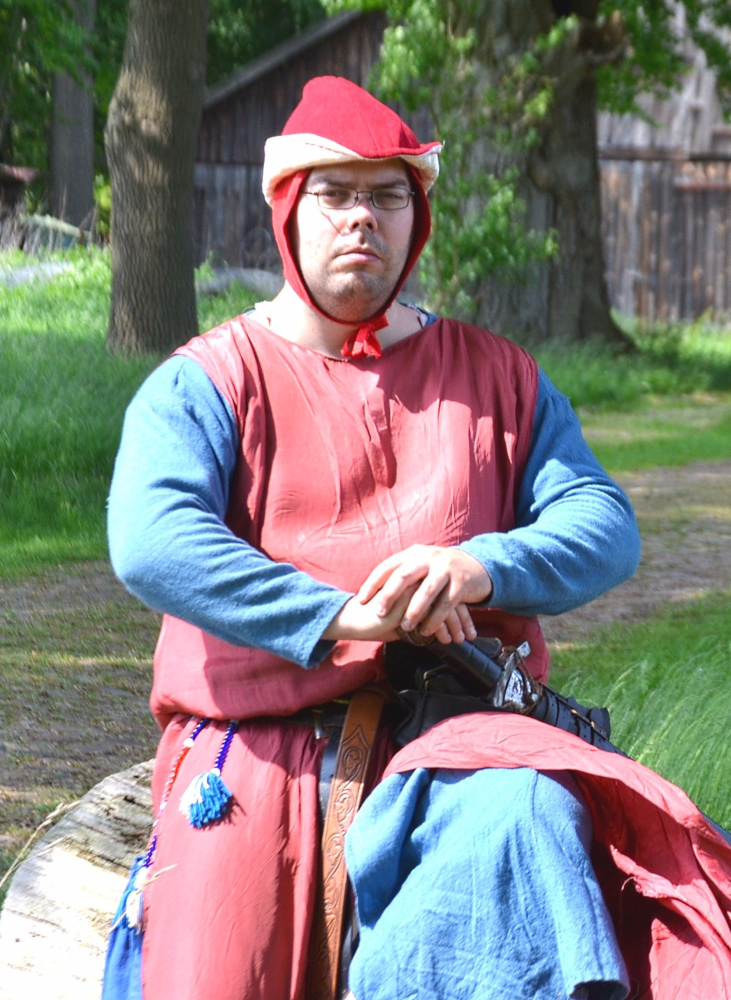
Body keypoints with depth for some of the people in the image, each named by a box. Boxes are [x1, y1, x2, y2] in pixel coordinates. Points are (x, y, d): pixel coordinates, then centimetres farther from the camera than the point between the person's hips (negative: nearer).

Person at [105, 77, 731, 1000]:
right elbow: (150, 542, -11)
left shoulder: (498, 378, 18)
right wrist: (337, 614, -22)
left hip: (447, 744, 1)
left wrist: (482, 567, -17)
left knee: (527, 813, -34)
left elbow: (604, 524, 5)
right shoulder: (203, 385, 8)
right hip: (257, 750, -1)